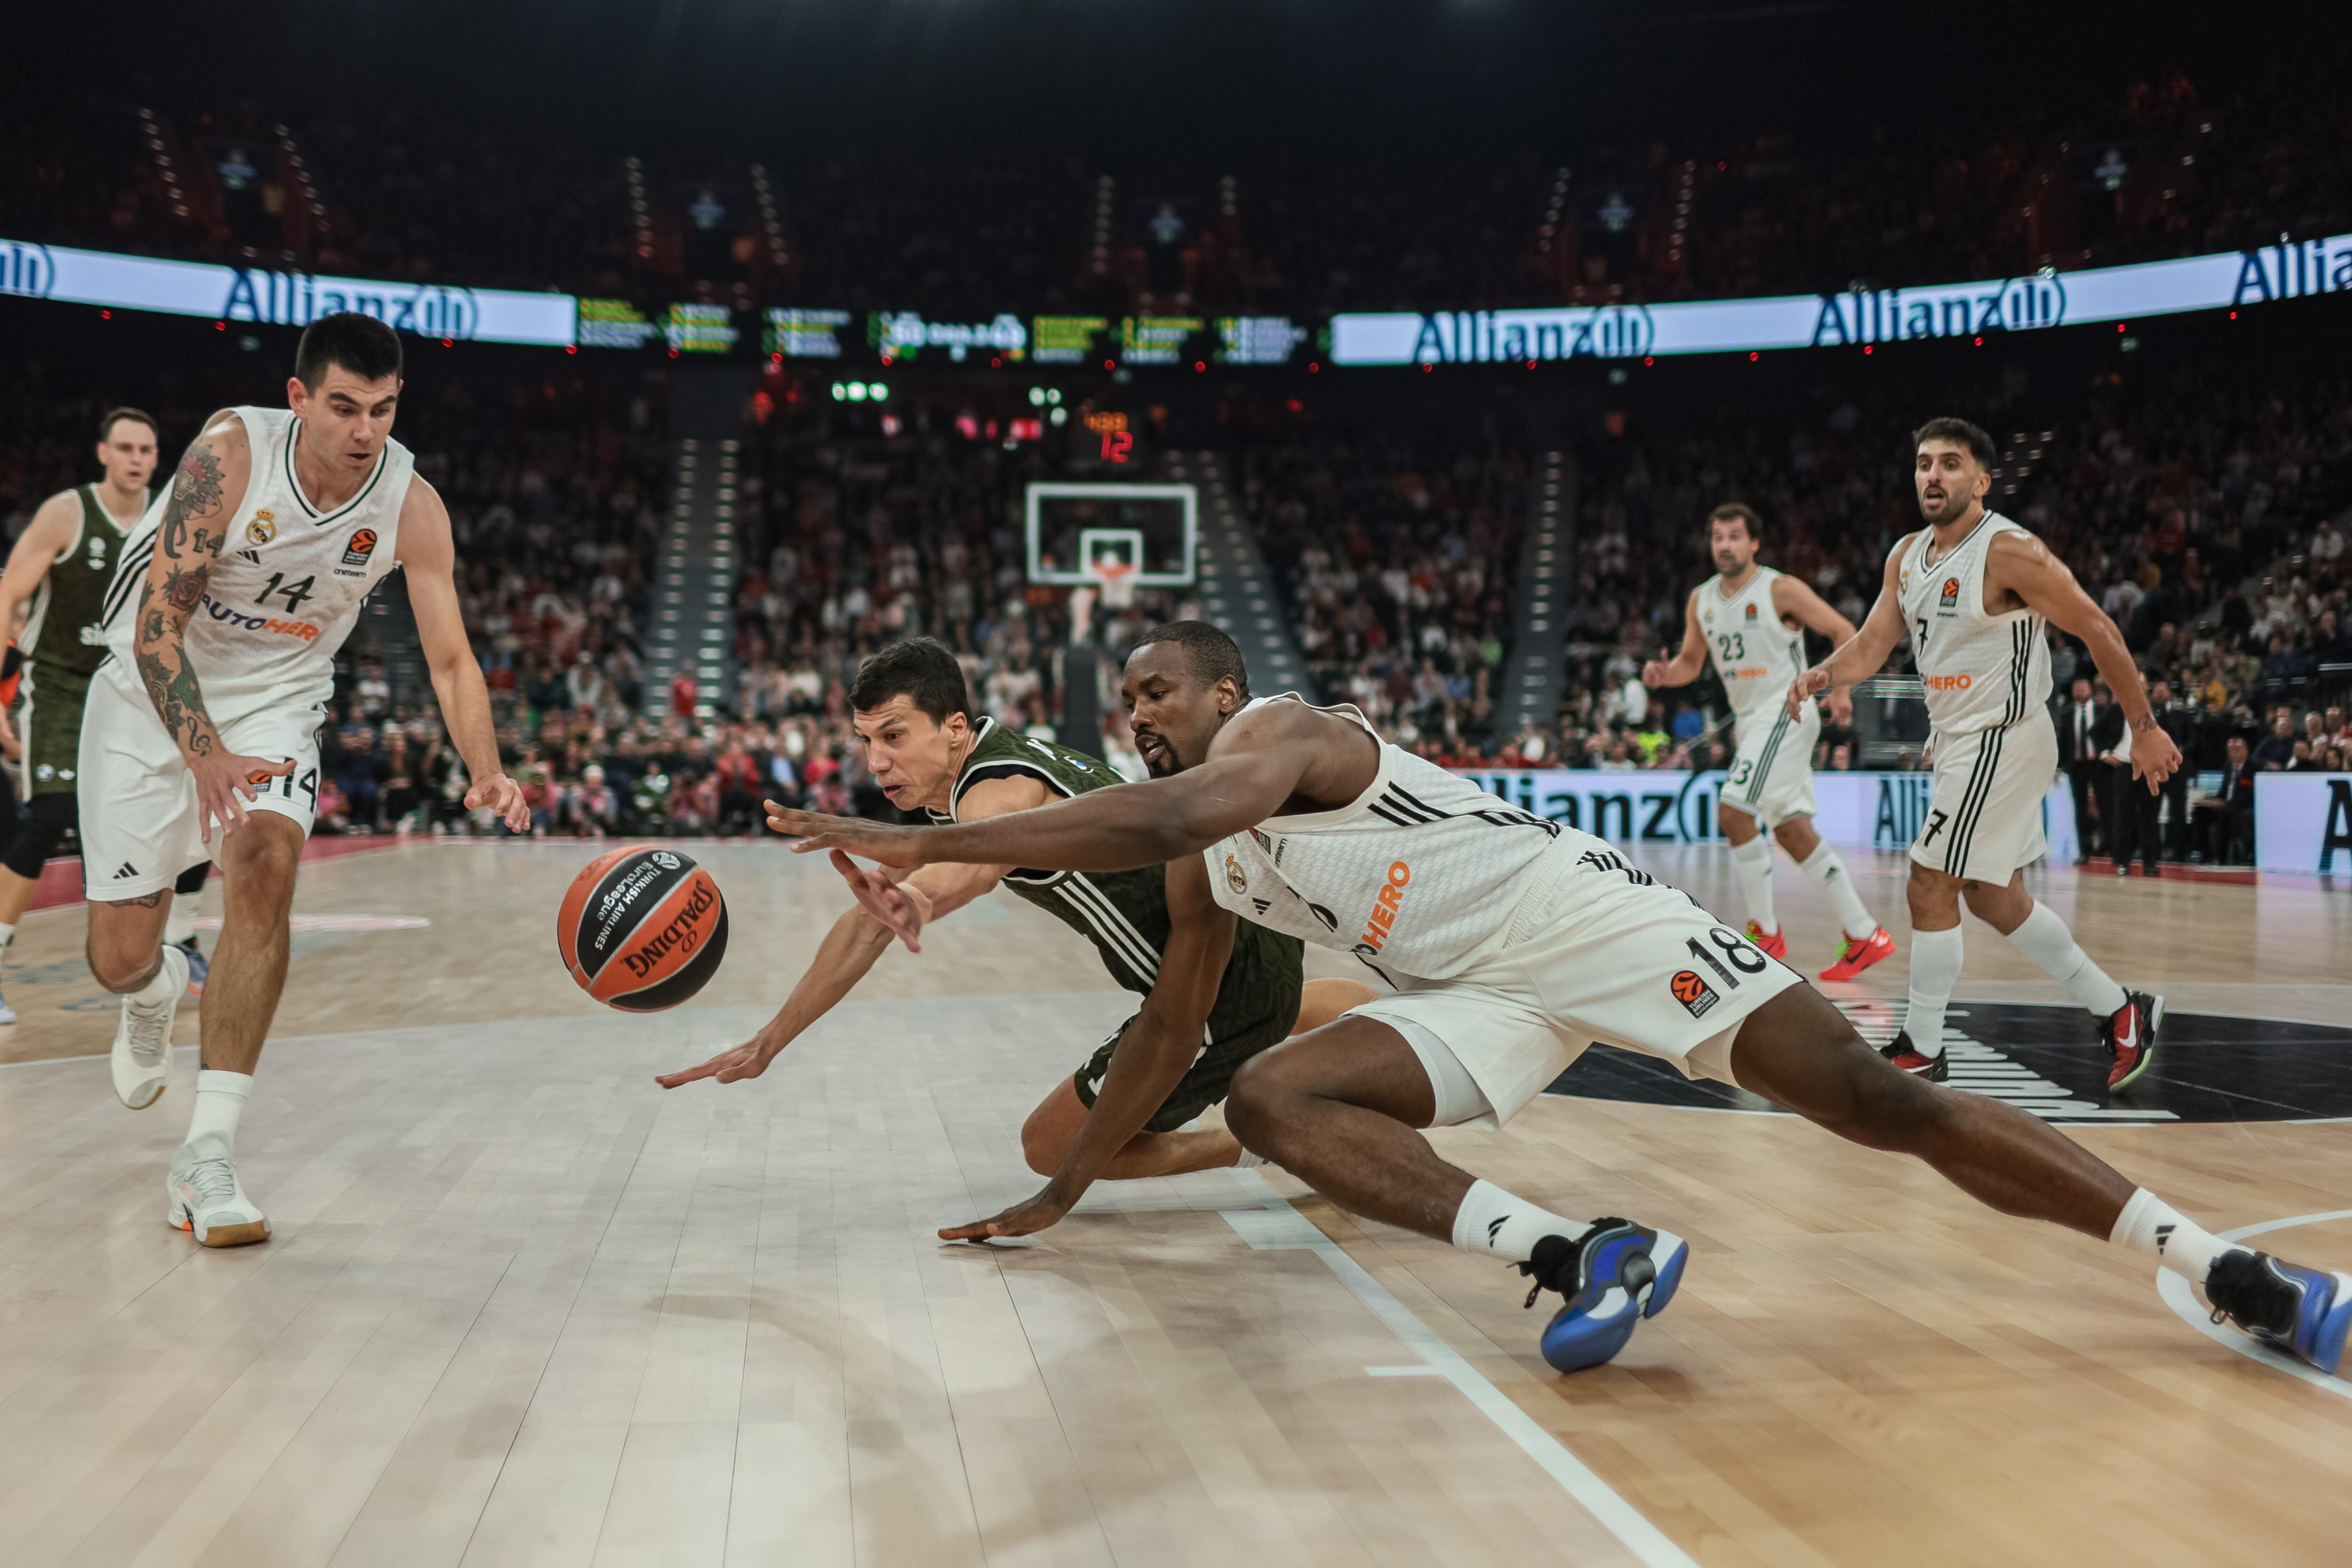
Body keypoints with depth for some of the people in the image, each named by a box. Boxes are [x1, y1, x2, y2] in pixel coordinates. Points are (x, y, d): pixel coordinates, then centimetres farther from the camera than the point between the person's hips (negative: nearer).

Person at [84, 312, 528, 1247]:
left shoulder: (412, 506, -15)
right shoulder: (230, 453, -24)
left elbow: (449, 657, -11)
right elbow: (158, 625, -24)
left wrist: (487, 773, -29)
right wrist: (204, 755, -39)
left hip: (276, 705, 1)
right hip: (152, 697, -1)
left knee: (265, 865, -28)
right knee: (118, 957, 1)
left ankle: (206, 1156, -24)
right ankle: (156, 991, 45)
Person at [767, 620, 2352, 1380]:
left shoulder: (1286, 729, -14)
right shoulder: (1212, 882, 13)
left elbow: (1167, 817, -34)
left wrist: (921, 843, -34)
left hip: (1581, 915, -8)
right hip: (1482, 1001, 8)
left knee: (1875, 1097, -13)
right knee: (1270, 1094, -13)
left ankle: (2225, 1265, -1)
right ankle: (1586, 1255, -23)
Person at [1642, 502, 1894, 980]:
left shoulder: (1781, 589, -10)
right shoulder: (1700, 600, 9)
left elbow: (1843, 631, -7)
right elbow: (1691, 662, 16)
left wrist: (1841, 690, -17)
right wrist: (1664, 674, -6)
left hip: (1785, 712, -8)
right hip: (1750, 720, 8)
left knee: (1734, 810, -18)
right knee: (1793, 832, 7)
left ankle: (1765, 932, -7)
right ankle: (1865, 935, 14)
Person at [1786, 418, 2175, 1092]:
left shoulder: (2009, 551, -18)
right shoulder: (1907, 555, 7)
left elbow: (2097, 630, -14)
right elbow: (1872, 644, 7)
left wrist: (2143, 727, -12)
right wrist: (1823, 673, -15)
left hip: (2001, 740, -9)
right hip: (1961, 739, 9)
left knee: (1930, 890, -6)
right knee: (1994, 898, 16)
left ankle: (1921, 1050, 7)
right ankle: (2119, 1012, 28)